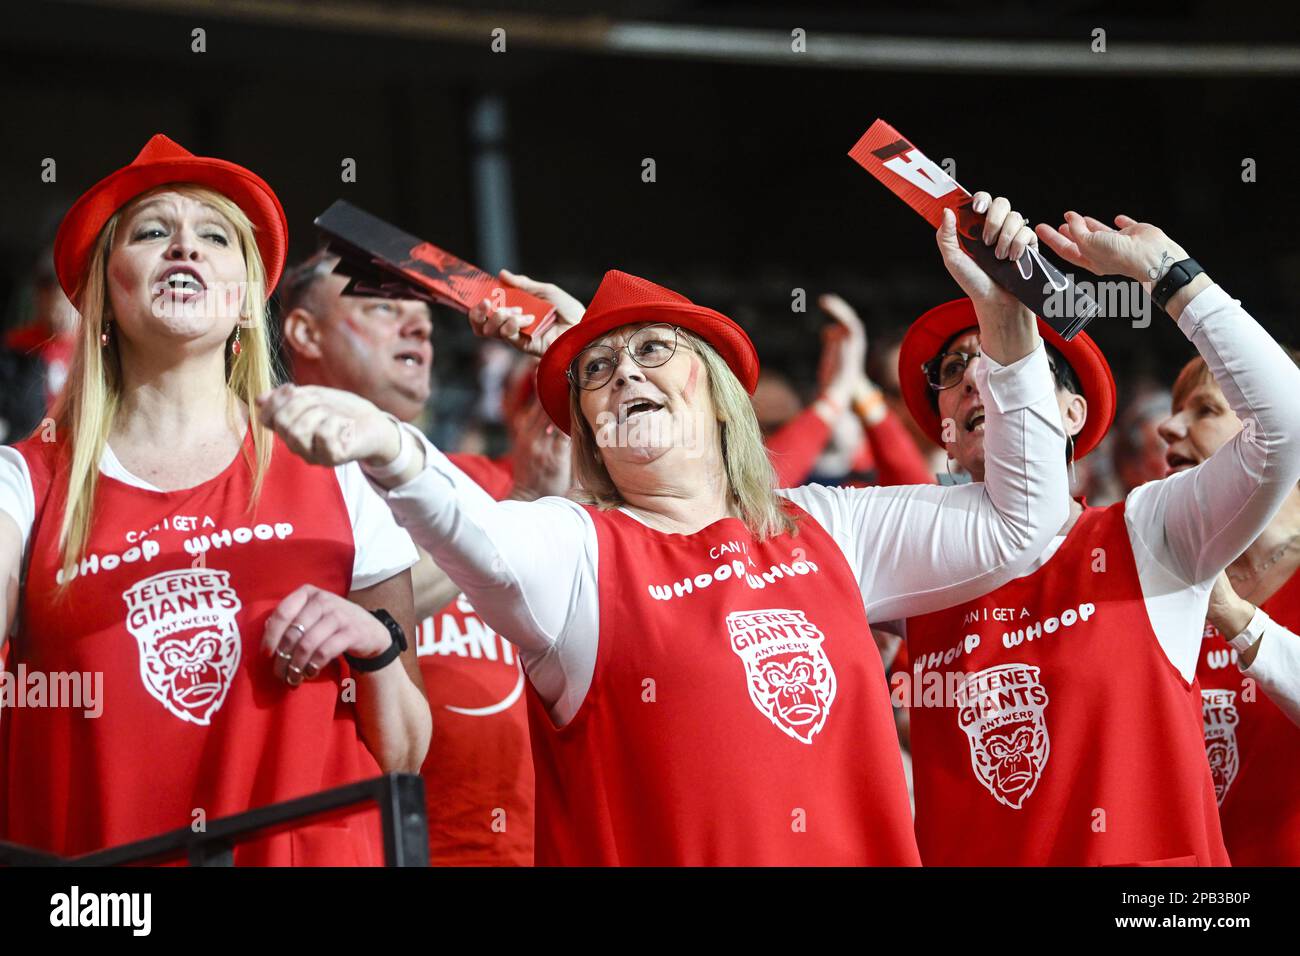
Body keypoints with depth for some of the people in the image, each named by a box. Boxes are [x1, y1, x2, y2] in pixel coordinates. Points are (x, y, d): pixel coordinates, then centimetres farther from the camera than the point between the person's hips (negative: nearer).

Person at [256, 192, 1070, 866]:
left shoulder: (820, 529, 12)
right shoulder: (574, 551, -3)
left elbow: (1011, 528, 15)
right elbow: (487, 544, -26)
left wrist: (1005, 320, 9)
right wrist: (394, 455, -48)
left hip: (862, 847, 4)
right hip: (662, 849, -4)